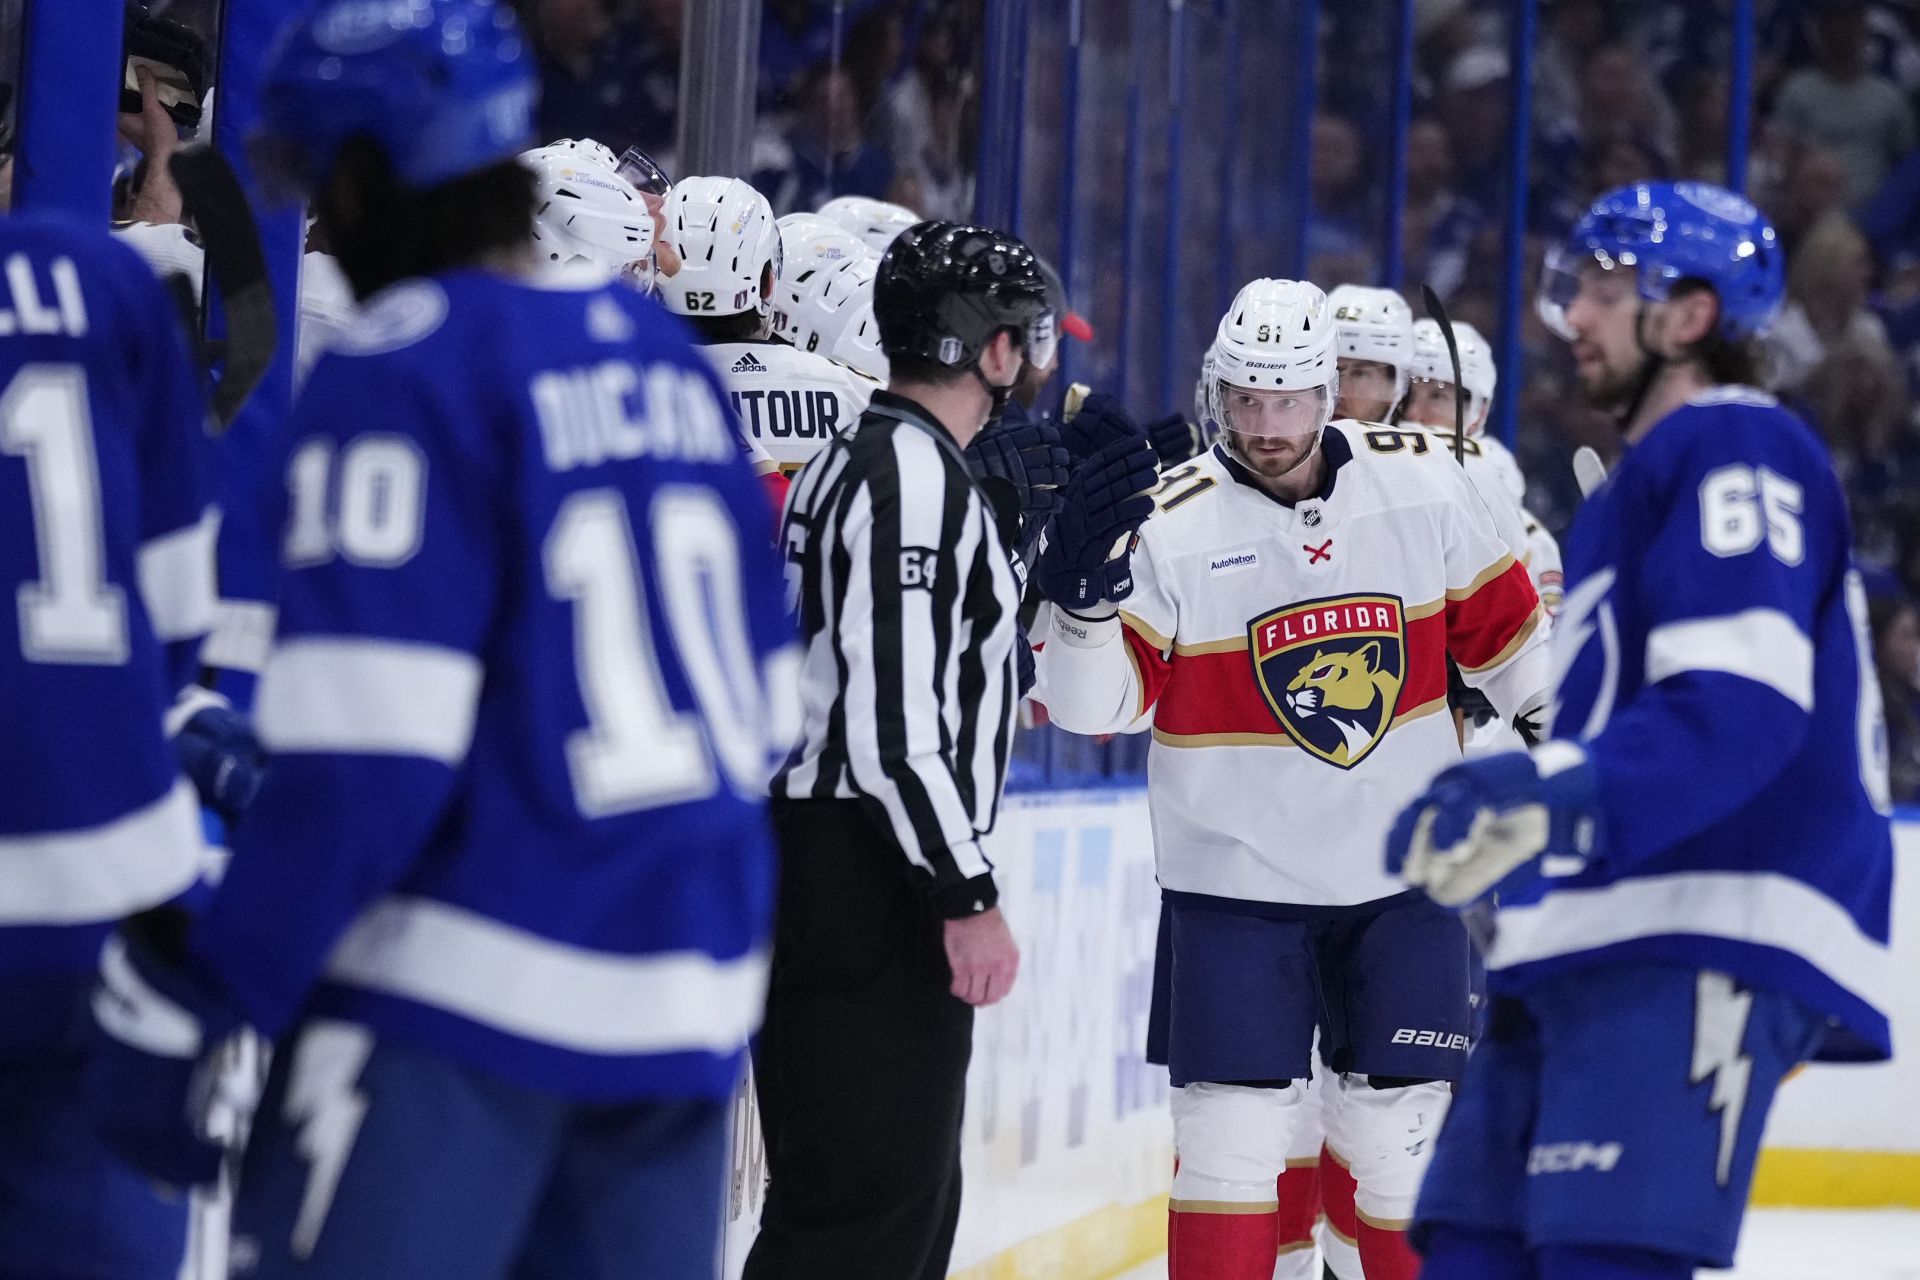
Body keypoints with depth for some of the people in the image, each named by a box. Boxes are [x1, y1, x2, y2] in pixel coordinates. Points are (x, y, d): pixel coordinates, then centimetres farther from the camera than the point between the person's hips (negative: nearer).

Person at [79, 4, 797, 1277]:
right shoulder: (668, 356, 12)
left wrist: (178, 1006, -14)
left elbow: (367, 756, -17)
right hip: (686, 1007, 8)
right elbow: (755, 703, 18)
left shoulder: (406, 371, -11)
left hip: (460, 1000, -8)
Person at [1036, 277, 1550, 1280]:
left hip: (1403, 876, 2)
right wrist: (1085, 604, -30)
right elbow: (1101, 704, -12)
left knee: (1403, 1131, 6)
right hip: (1234, 883, -2)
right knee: (1233, 1137, -3)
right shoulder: (1169, 524, -10)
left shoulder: (1421, 484, -3)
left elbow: (1497, 623, 10)